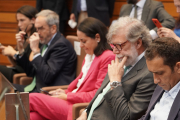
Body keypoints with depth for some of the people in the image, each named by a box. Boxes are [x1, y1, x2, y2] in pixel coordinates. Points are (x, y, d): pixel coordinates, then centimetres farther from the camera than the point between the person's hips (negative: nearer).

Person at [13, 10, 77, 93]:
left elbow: (47, 77, -22)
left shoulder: (61, 45, -15)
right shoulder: (46, 43, 14)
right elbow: (31, 72, 18)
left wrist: (35, 50, -19)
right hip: (37, 87, 10)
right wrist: (20, 49, 8)